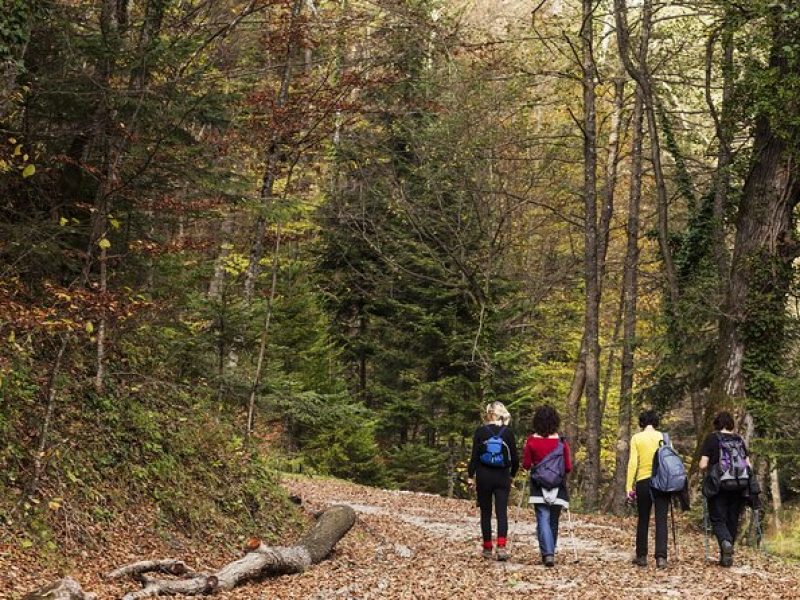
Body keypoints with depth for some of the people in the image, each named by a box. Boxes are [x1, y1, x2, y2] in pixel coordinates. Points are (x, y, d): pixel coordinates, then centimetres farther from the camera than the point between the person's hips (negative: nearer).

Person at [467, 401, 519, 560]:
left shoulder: (480, 431, -5)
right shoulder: (508, 432, -2)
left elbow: (474, 456, -6)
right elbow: (515, 458, 1)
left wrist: (471, 476, 3)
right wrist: (512, 474, 16)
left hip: (484, 476, 0)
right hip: (502, 476, 0)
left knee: (486, 513, 10)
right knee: (502, 513, -1)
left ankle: (487, 548, 14)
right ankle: (501, 546, -17)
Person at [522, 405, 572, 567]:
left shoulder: (532, 441, -7)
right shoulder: (561, 442, -5)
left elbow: (526, 465, -2)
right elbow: (568, 467, -1)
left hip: (539, 487, -2)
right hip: (558, 487, 2)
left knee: (543, 520, -4)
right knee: (553, 521, 15)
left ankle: (547, 554, -19)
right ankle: (550, 552, 23)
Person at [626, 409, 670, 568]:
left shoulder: (636, 438, 1)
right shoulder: (663, 437, 5)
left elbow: (632, 463, -5)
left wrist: (629, 486, -3)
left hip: (643, 482, -1)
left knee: (643, 520, 11)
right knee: (661, 520, 0)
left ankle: (641, 556, 16)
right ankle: (661, 556, -10)